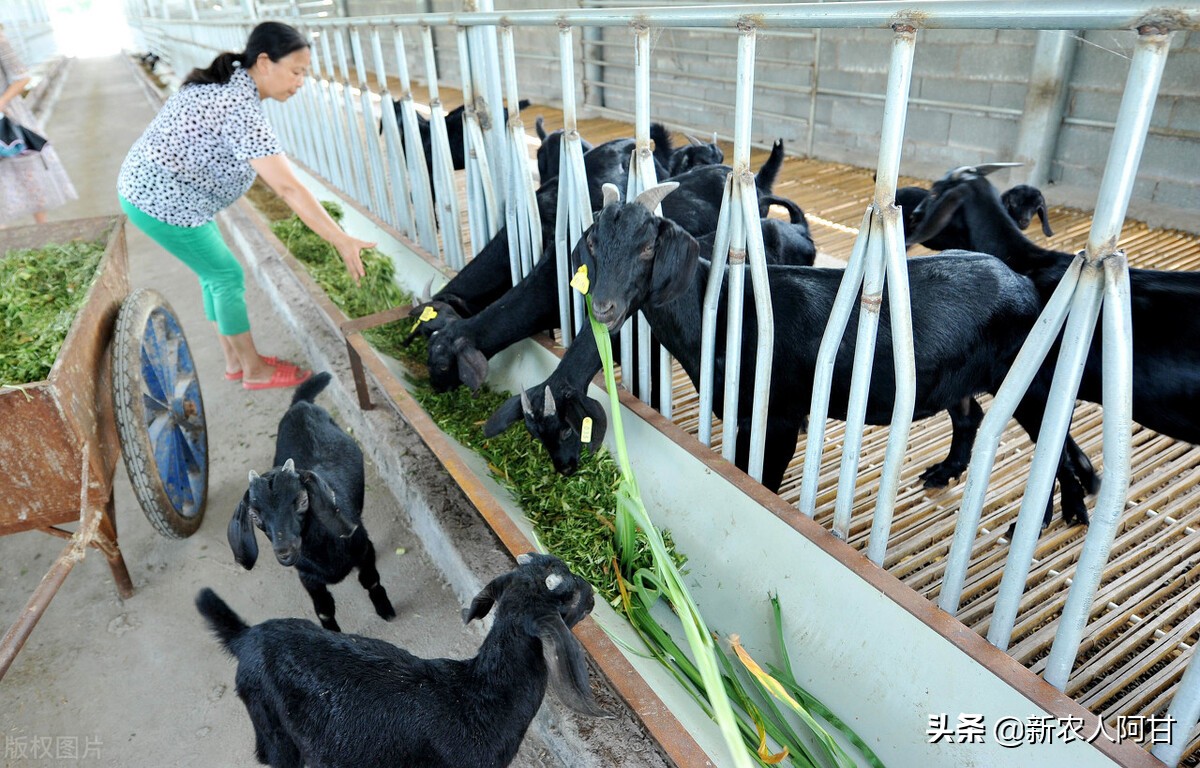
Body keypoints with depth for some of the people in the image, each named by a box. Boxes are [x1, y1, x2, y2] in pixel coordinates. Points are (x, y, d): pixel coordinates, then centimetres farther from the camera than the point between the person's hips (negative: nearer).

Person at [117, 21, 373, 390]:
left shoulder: (223, 83, 3)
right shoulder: (242, 110, -27)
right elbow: (288, 187, -33)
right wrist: (342, 241, -34)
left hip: (151, 188, 9)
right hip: (162, 201, -9)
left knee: (215, 273, 15)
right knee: (228, 276, 0)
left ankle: (235, 361, 27)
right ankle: (254, 371, 13)